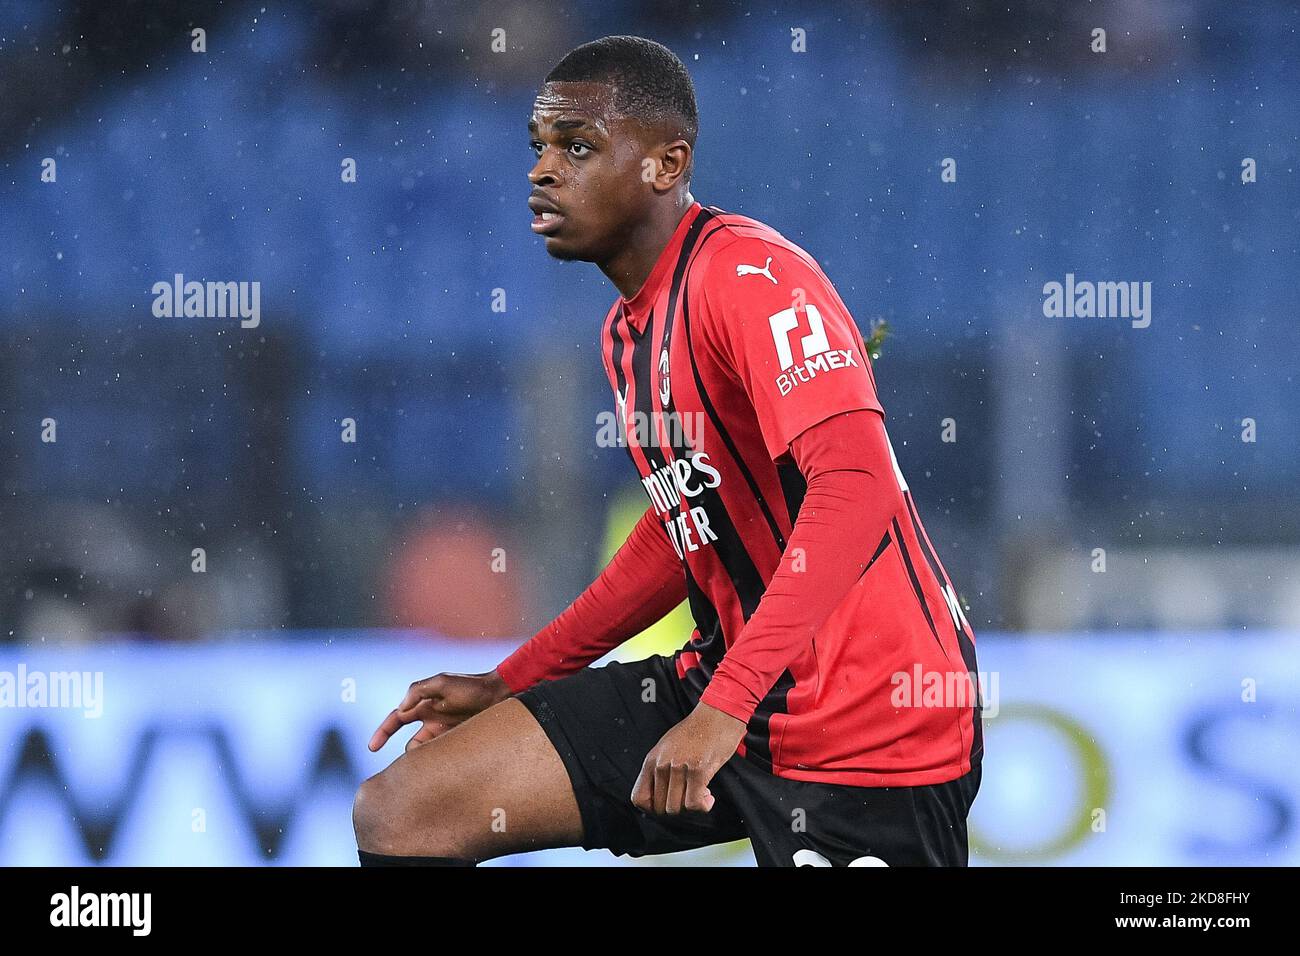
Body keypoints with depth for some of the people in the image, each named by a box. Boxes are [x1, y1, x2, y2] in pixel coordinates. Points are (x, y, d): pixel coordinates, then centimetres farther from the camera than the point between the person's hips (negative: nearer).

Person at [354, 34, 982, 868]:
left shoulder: (749, 276, -16)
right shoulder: (628, 329, 12)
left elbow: (858, 488, -29)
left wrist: (725, 707, -34)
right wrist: (509, 685, 22)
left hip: (869, 733, -8)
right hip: (728, 682, 8)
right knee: (399, 813, -1)